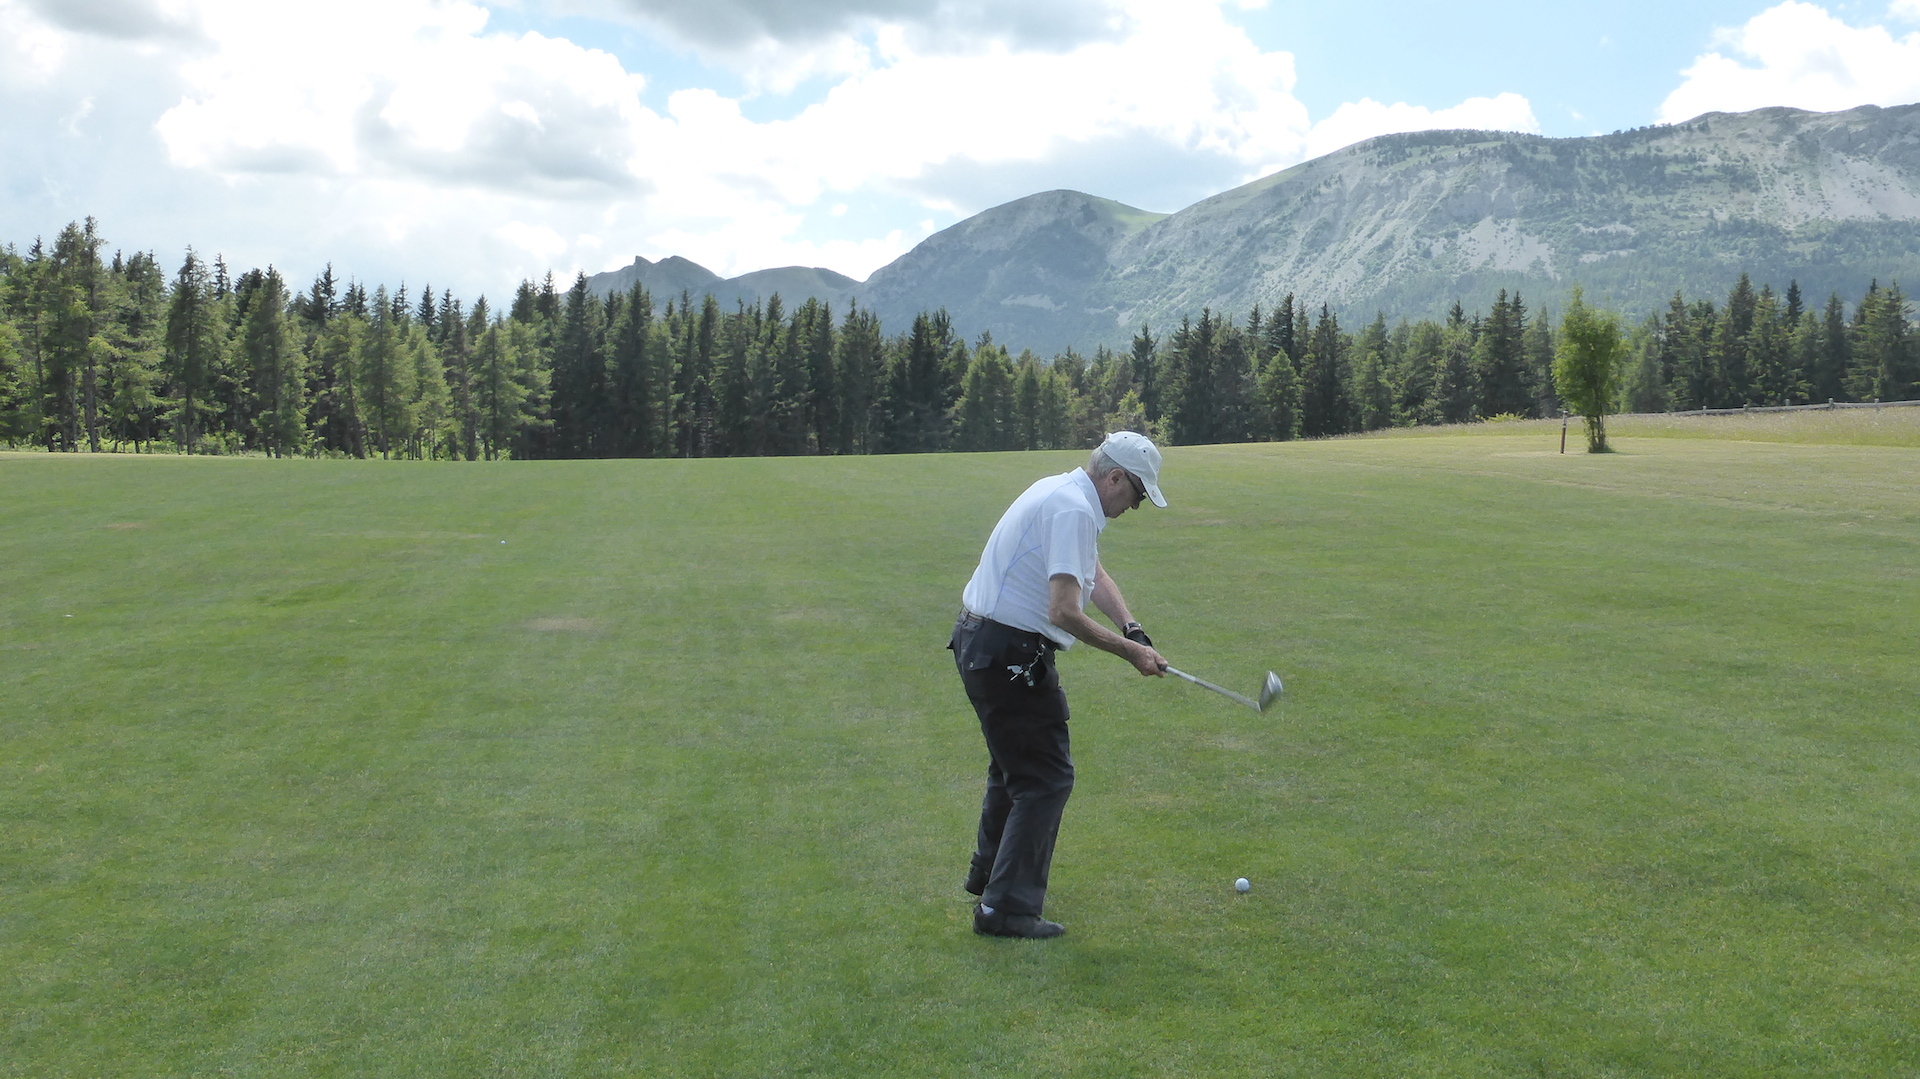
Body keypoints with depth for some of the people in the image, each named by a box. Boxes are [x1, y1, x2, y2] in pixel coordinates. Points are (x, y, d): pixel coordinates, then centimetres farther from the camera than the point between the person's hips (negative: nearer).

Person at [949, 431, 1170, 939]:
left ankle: (990, 874, 42)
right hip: (1010, 656, -11)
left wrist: (1130, 626, 5)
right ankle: (1006, 907, -1)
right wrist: (1128, 651, -17)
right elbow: (1064, 613, -28)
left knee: (1015, 765, 26)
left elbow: (1095, 575, 22)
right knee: (1047, 778, -4)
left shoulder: (1065, 494, 13)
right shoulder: (1073, 510, -21)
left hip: (982, 644, 11)